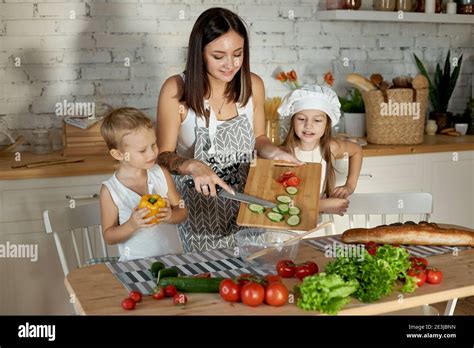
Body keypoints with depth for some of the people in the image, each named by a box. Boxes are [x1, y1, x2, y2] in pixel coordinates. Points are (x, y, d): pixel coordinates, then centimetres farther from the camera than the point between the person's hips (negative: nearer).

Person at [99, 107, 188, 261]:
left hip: (173, 256, 2)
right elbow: (109, 236, -1)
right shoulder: (110, 190, -7)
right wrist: (131, 225, -18)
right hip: (136, 264, -2)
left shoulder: (161, 175, 1)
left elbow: (182, 211, 9)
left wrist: (170, 215, -12)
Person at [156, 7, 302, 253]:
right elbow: (163, 154, -9)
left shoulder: (253, 85, -4)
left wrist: (273, 152, -9)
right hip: (195, 202, -2)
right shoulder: (176, 90, -14)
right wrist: (192, 166, -28)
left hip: (243, 198, 3)